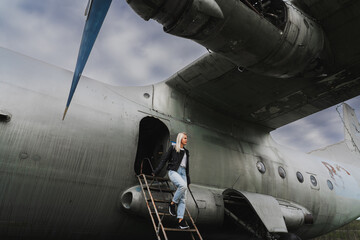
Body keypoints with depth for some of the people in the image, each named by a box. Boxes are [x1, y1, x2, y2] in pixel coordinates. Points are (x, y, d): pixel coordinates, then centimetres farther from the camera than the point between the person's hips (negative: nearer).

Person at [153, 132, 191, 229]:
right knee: (183, 185, -33)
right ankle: (172, 204, -12)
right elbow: (164, 159, 4)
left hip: (182, 172, 6)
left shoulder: (186, 152, 23)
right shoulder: (173, 148, 6)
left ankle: (181, 220, -7)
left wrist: (188, 180, 21)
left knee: (183, 198, -6)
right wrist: (156, 171, -2)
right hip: (173, 171, -5)